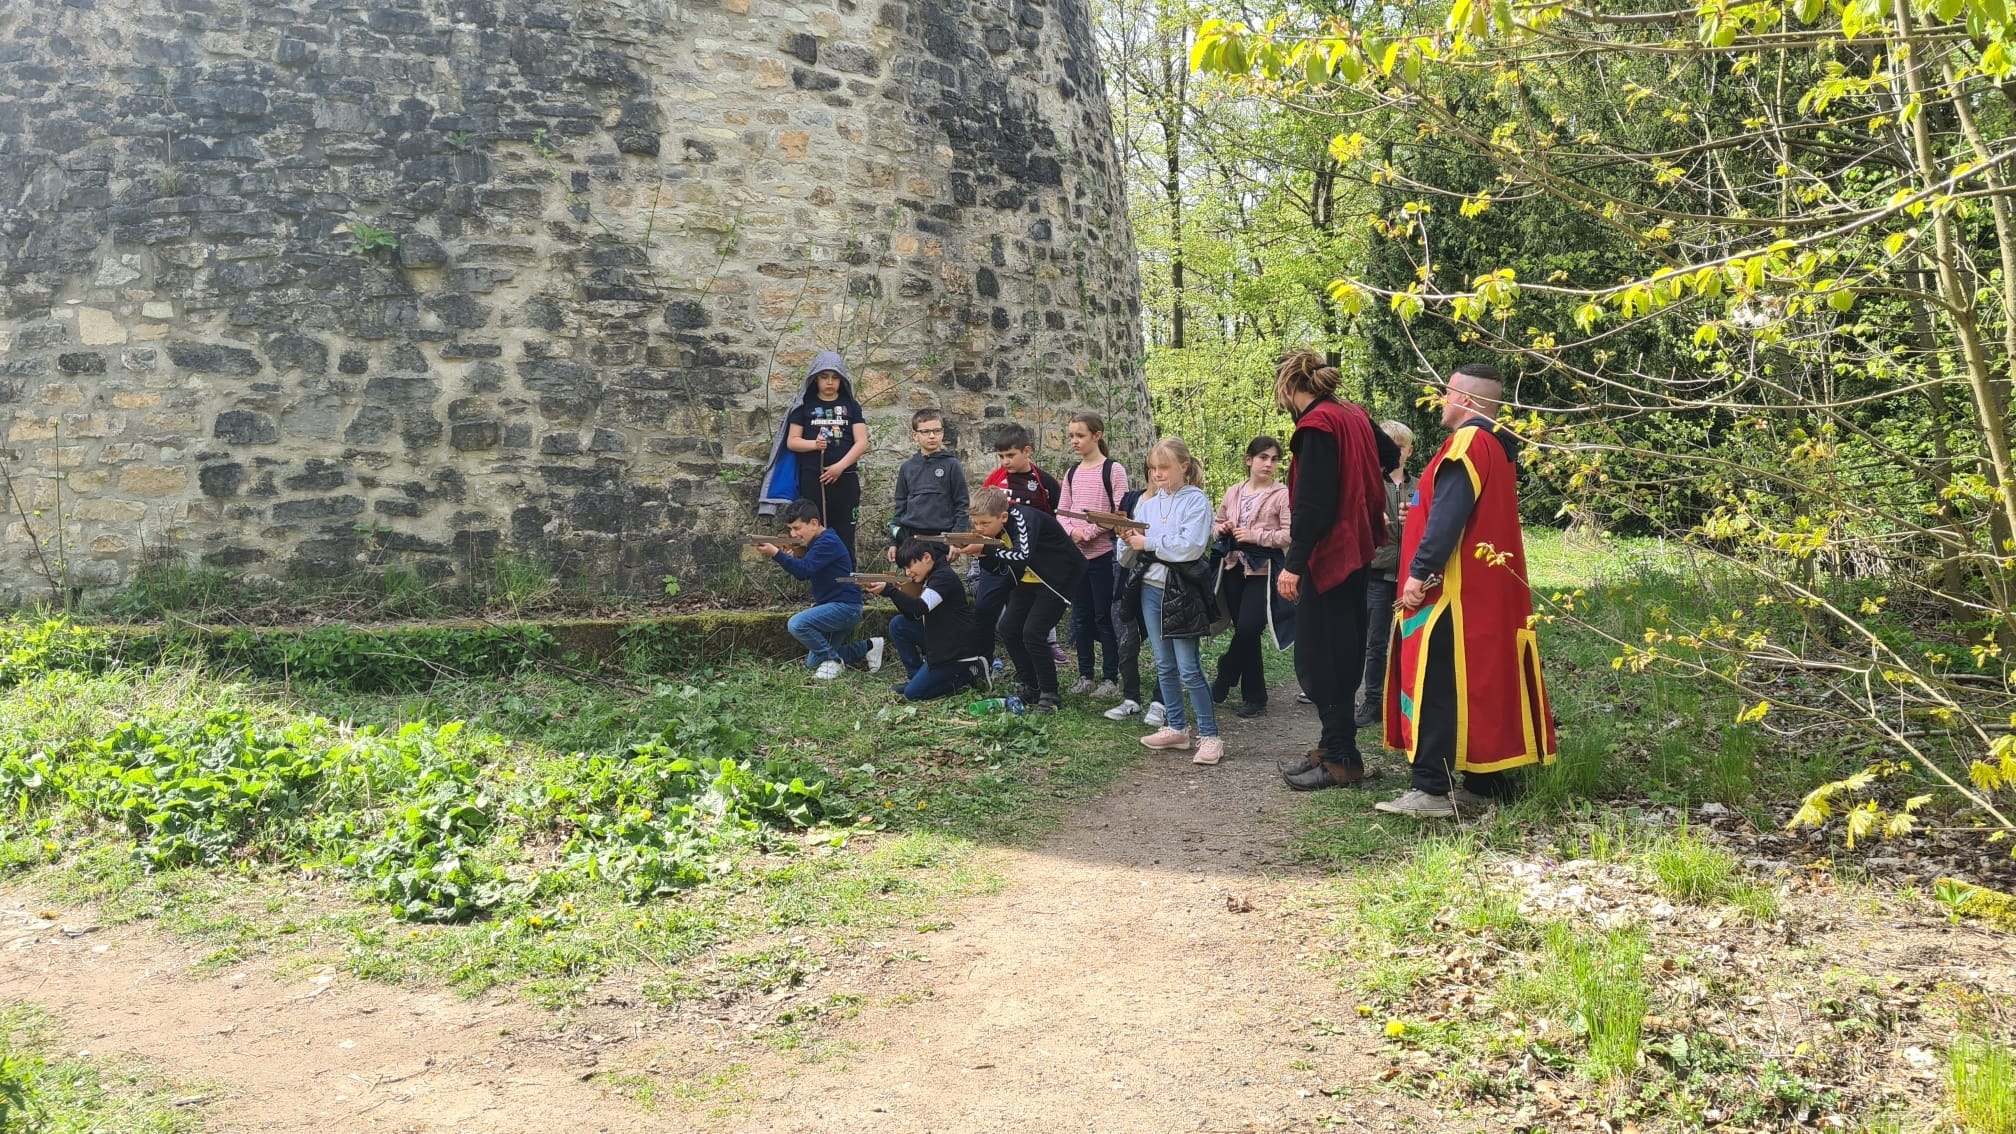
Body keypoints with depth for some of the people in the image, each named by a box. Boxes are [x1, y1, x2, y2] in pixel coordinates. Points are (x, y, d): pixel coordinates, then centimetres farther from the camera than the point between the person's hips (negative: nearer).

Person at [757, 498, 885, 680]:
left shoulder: (828, 542, -17)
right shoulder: (817, 543, 14)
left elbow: (804, 570, -28)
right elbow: (803, 574, 13)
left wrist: (776, 554, -33)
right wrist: (788, 557, -4)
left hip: (845, 606, -11)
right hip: (831, 605, 11)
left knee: (797, 624, -28)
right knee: (813, 663, 14)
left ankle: (832, 659, -8)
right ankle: (867, 648, 20)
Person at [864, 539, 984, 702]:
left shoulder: (945, 577, -17)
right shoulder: (932, 577, 13)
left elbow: (921, 607, -31)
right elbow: (915, 616, 9)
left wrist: (888, 590, -38)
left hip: (957, 650, -10)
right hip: (941, 642, 10)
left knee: (913, 693, -9)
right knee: (898, 625, 2)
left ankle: (969, 674, -1)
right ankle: (916, 676, 9)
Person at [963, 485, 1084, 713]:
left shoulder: (1024, 519, -29)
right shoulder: (996, 526, -5)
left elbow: (1023, 556, -44)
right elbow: (997, 569, 1)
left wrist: (985, 548, -42)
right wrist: (980, 553, -18)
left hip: (1058, 578, -8)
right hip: (1028, 581, 9)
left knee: (1033, 633, -18)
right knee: (1009, 629, 0)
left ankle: (1049, 694, -3)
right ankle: (1029, 686, 14)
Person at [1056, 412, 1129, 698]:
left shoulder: (1113, 470, -6)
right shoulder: (1071, 474, 12)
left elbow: (1120, 513, -11)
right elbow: (1061, 512, 11)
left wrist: (1089, 532, -16)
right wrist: (1071, 531, -10)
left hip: (1102, 553, -6)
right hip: (1075, 553, 6)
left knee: (1104, 616, 0)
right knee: (1080, 616, 10)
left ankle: (1110, 677, 9)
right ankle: (1085, 674, 19)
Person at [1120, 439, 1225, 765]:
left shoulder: (1196, 501, -6)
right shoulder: (1147, 502, 11)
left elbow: (1190, 546, -19)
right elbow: (1130, 557, 11)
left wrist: (1148, 542, -13)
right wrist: (1129, 540, -11)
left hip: (1182, 590, -6)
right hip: (1150, 588, 6)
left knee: (1189, 669, -6)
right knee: (1164, 666, 11)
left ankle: (1210, 735, 3)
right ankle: (1175, 728, 22)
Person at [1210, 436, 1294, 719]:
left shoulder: (1282, 494, -6)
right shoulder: (1233, 492, 10)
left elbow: (1291, 534, -14)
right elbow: (1218, 523, 22)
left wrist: (1255, 536, -19)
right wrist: (1222, 529, -1)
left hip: (1262, 570, -5)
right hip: (1234, 567, 5)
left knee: (1248, 629, -12)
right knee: (1246, 632, 8)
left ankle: (1225, 679, 10)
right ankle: (1254, 695, 17)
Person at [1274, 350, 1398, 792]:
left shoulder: (1316, 426, -16)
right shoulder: (1355, 417, 10)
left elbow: (1312, 503, -22)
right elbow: (1392, 456, 25)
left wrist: (1293, 564, -23)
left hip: (1326, 555, -9)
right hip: (1355, 552, 9)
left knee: (1320, 659, -3)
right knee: (1341, 655, 15)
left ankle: (1341, 759, 0)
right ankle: (1334, 746, 23)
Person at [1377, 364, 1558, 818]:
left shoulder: (1467, 443, -13)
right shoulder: (1499, 447, 18)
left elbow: (1448, 516, -22)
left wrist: (1419, 572, -22)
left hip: (1453, 592, -10)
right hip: (1489, 592, 10)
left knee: (1435, 686, -9)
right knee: (1483, 683, 12)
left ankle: (1431, 790, -9)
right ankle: (1485, 785, 17)